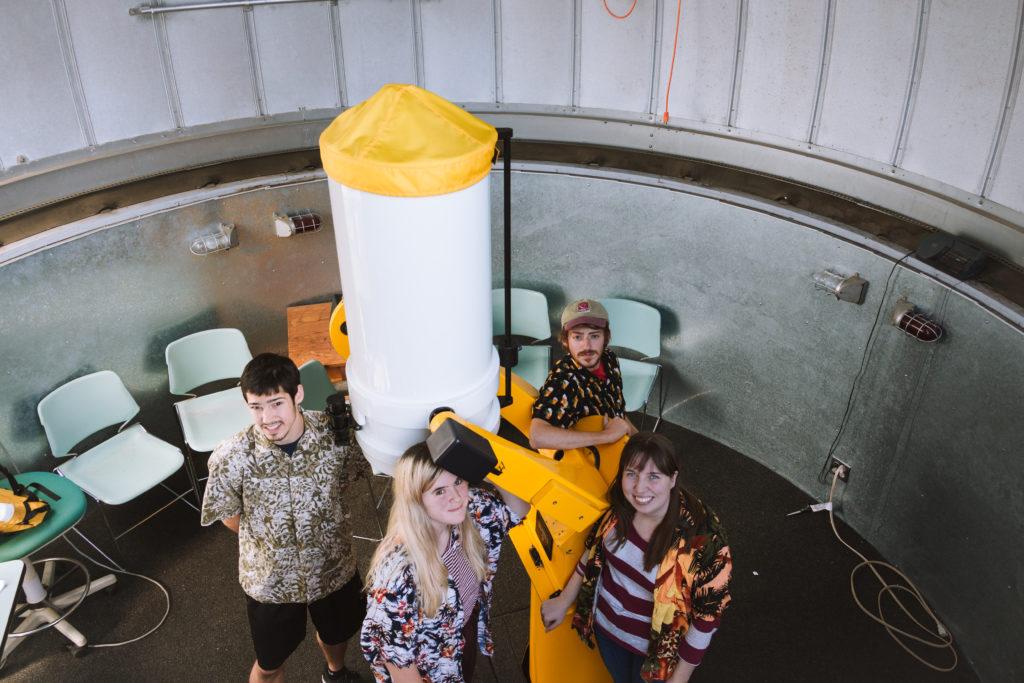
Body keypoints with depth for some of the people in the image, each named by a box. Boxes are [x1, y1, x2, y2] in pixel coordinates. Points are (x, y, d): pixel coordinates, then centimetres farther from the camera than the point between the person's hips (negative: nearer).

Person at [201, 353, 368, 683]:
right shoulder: (230, 457, -29)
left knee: (337, 634, 32)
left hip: (333, 567, 3)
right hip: (270, 580, -2)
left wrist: (323, 526, 0)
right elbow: (230, 516, -9)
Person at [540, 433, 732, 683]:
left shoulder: (702, 540, -33)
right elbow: (594, 551, 0)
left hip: (655, 650, -4)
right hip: (606, 625, 4)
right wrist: (564, 601, 5)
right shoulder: (621, 508, -19)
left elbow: (707, 615, -22)